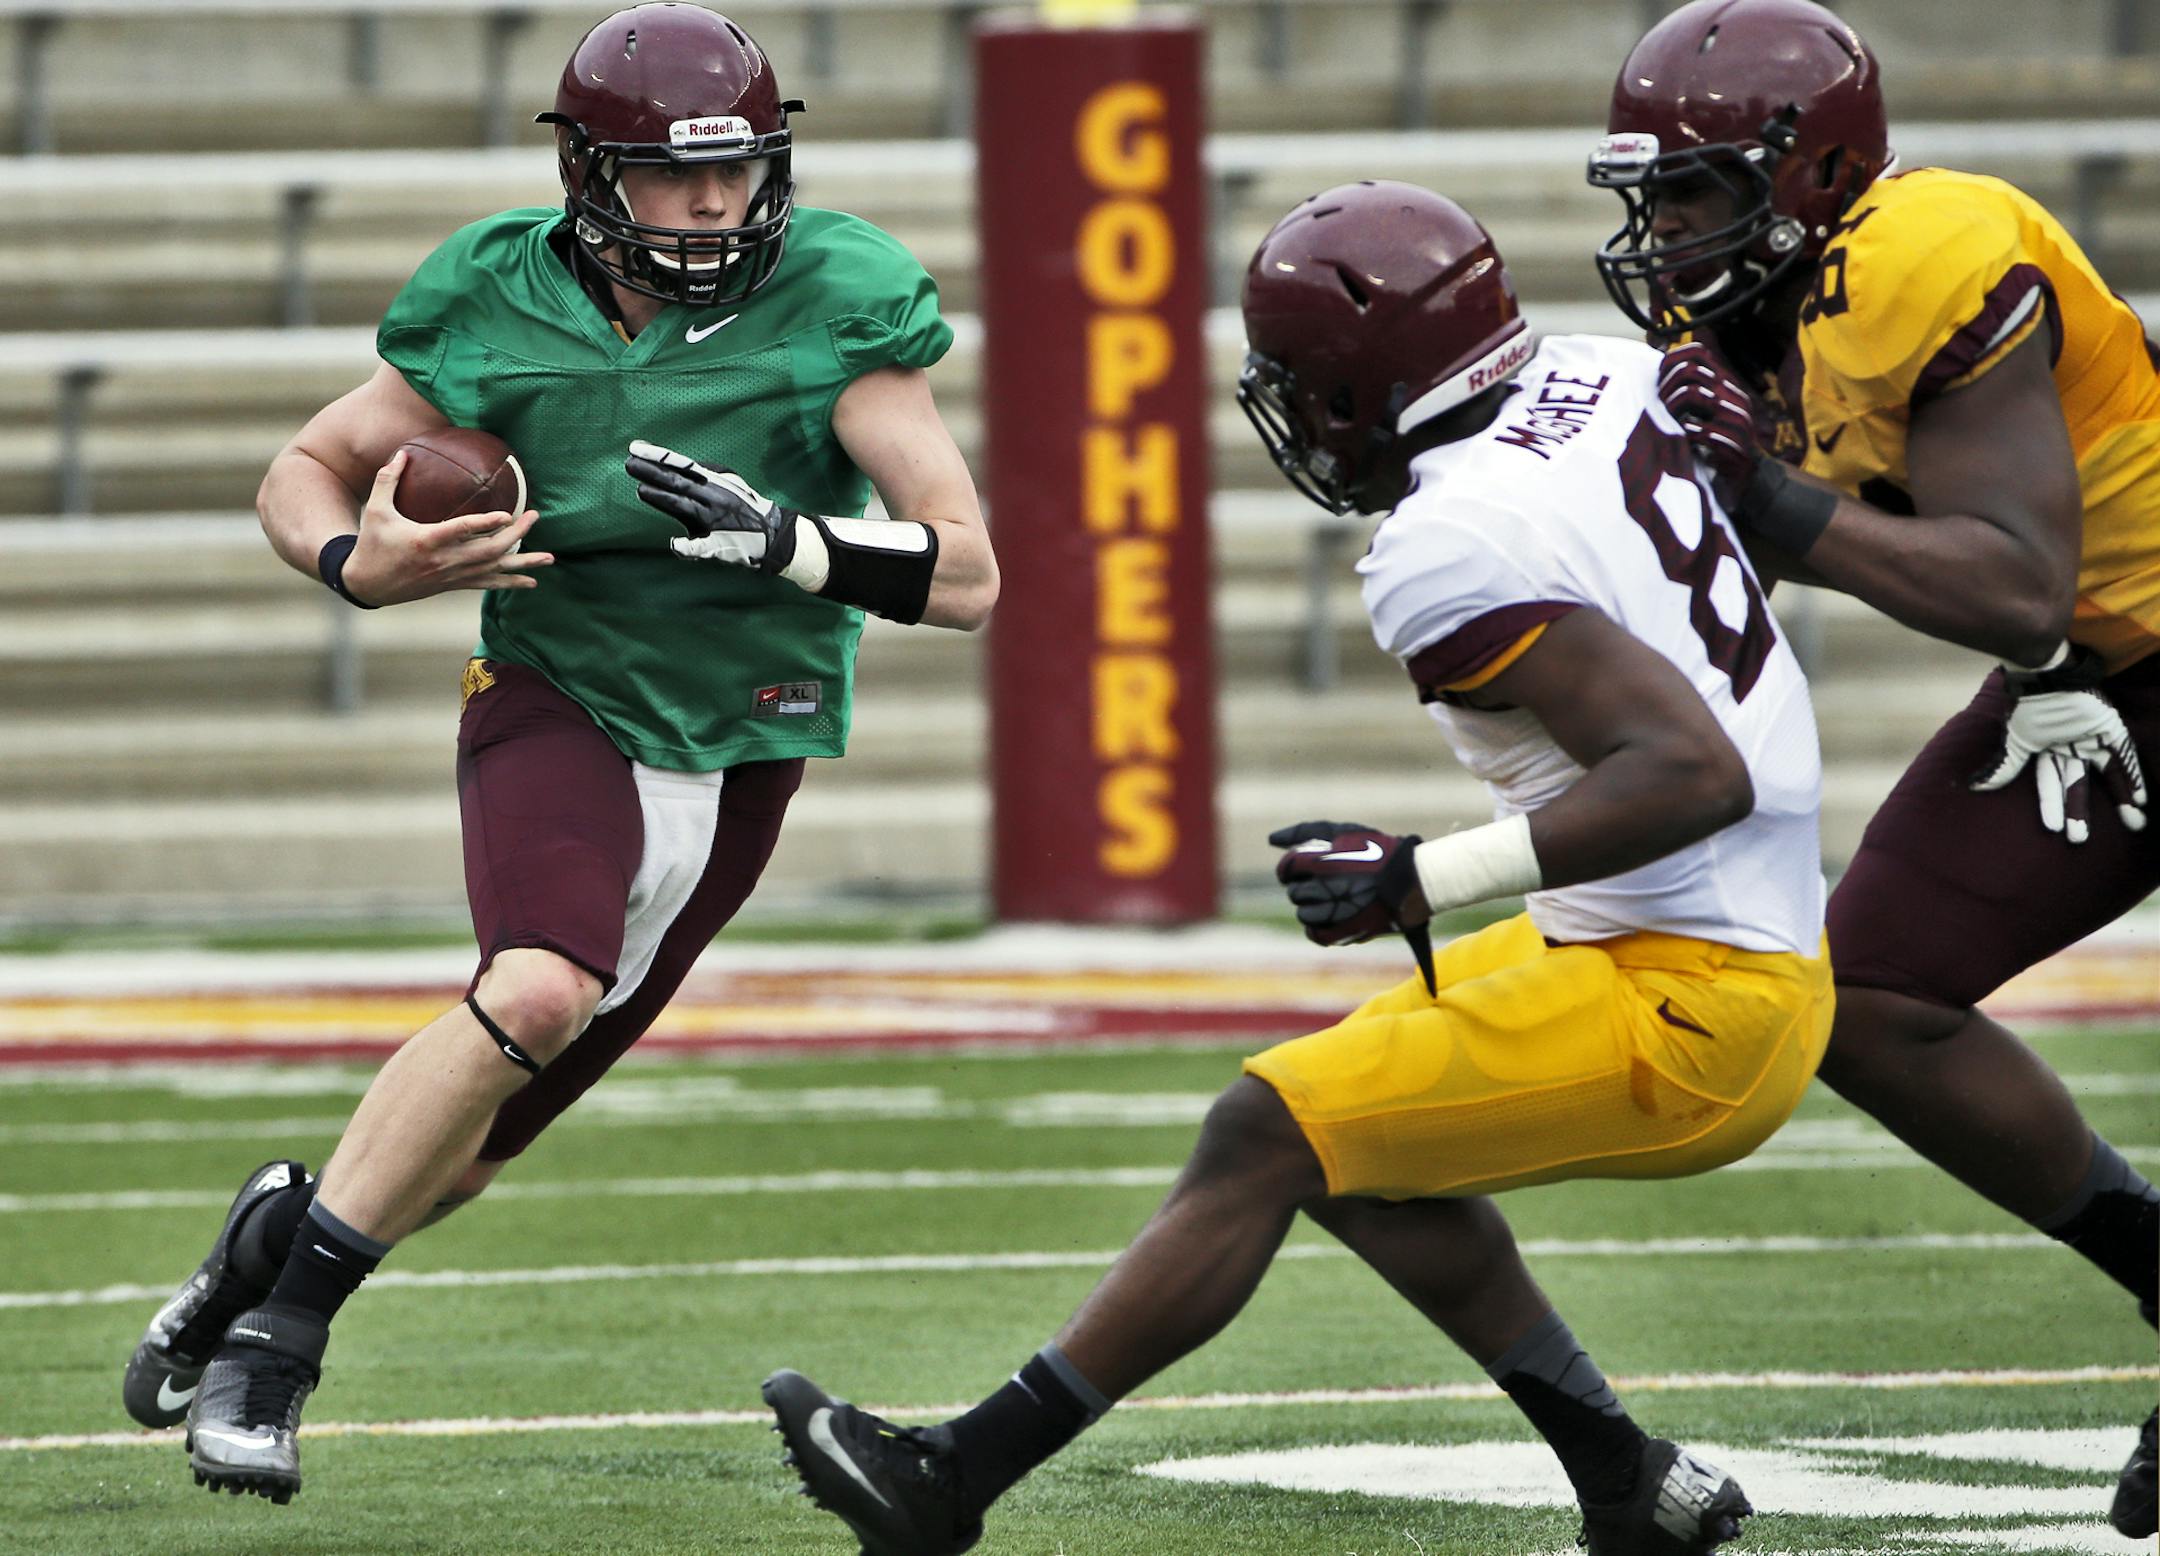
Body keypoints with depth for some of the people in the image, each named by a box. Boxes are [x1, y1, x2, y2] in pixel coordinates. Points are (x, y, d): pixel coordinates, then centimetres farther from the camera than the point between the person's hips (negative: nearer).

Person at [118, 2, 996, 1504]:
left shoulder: (836, 307, -11)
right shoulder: (508, 307, -7)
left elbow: (967, 577, -14)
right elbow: (308, 468, 7)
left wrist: (786, 542, -30)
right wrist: (362, 565, -15)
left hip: (735, 761, 2)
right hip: (560, 704, -2)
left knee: (471, 1146, 6)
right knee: (540, 993, -31)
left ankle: (290, 1228, 37)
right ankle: (275, 1332, -21)